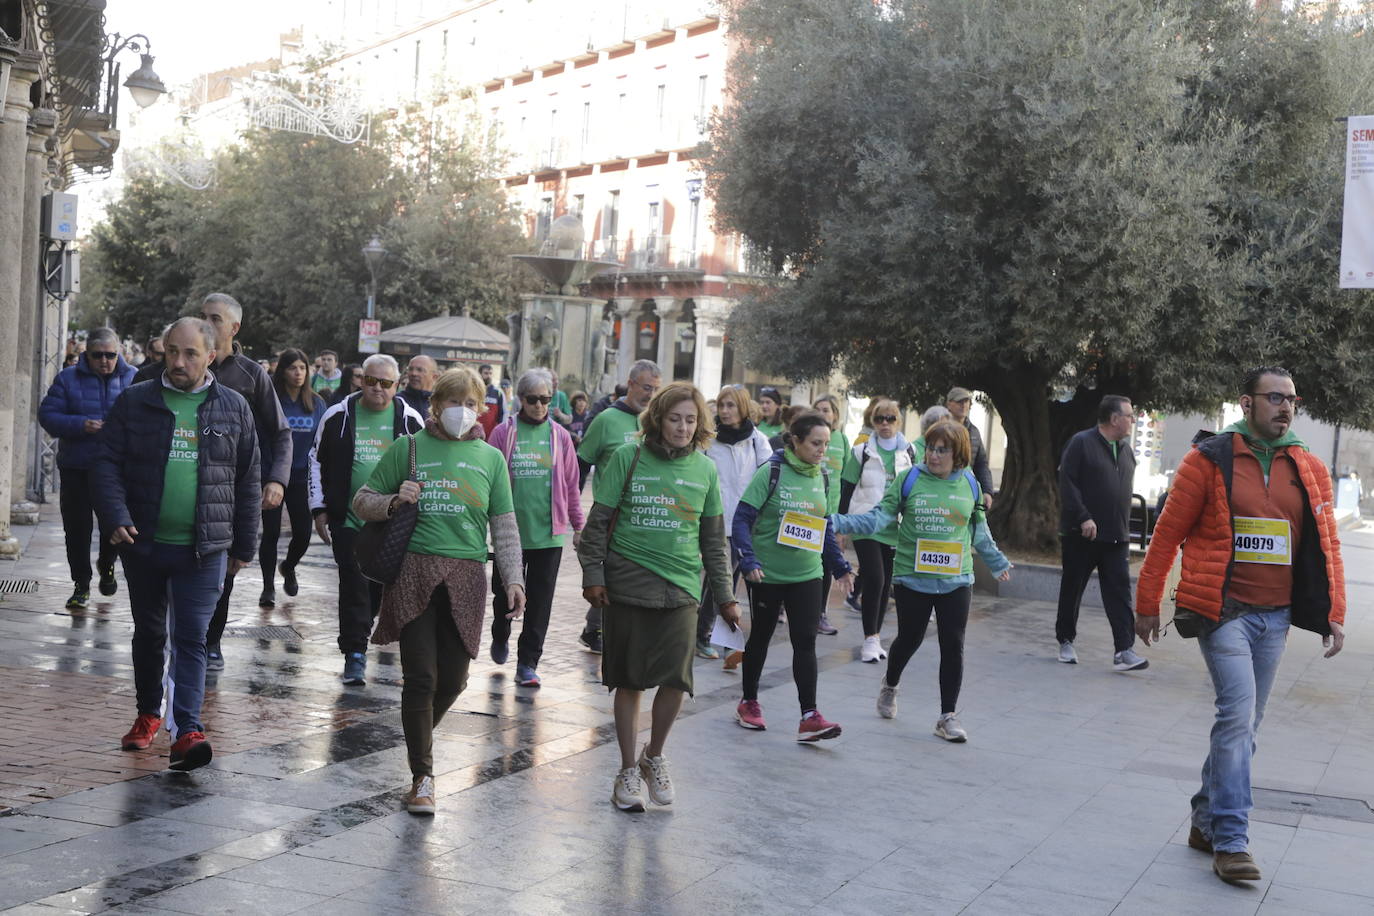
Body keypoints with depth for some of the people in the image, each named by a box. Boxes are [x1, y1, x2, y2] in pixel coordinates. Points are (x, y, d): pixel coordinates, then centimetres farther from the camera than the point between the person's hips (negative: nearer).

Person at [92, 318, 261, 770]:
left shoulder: (233, 408, 3)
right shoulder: (135, 402, 2)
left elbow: (248, 481, 8)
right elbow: (107, 464, 0)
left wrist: (244, 545, 8)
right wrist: (116, 518, -16)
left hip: (204, 550, -2)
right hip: (143, 543, 2)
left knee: (191, 639, -6)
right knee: (149, 632, 16)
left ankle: (187, 729, -10)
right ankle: (148, 713, 32)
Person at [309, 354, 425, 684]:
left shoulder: (410, 419, 3)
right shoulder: (338, 416, 2)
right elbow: (317, 461, 11)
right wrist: (319, 509, 7)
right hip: (348, 519, -1)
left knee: (385, 585, 8)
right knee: (354, 586, -4)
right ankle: (355, 655, 1)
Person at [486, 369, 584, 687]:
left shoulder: (560, 436, 5)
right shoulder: (503, 433, 0)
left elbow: (571, 485, 9)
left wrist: (578, 525, 10)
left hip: (549, 531, 1)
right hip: (510, 529, -1)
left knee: (540, 601, 2)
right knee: (504, 591, 11)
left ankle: (528, 663, 9)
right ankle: (500, 637, 40)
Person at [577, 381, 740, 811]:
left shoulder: (704, 469, 7)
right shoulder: (628, 459, -2)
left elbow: (714, 538, 14)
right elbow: (599, 521, 2)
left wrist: (725, 596, 13)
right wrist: (593, 574, -4)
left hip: (681, 588, 2)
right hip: (628, 584, -2)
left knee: (675, 680, -7)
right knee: (629, 681, 5)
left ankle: (655, 756, 19)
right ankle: (628, 770, 19)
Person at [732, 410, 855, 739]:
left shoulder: (823, 478, 5)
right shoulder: (771, 472, -12)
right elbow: (742, 519, -14)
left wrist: (840, 566, 13)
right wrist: (749, 561, -24)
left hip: (806, 575, 4)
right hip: (767, 574, -4)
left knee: (805, 642, -4)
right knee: (761, 637, 12)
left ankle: (810, 717, -7)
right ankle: (749, 703, 30)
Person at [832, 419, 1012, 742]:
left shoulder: (970, 485, 4)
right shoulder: (909, 479, -4)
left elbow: (979, 531, 18)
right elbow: (880, 517, -4)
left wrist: (997, 563, 27)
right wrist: (838, 522, -16)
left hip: (956, 581, 2)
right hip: (912, 578, -2)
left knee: (953, 646, 1)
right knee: (909, 640, 9)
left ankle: (948, 716, 11)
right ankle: (890, 685, 41)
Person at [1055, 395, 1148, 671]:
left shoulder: (1126, 450, 14)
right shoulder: (1082, 443, -7)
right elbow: (1067, 482, -14)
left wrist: (1124, 529, 15)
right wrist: (1083, 518, -21)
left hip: (1117, 537, 5)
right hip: (1081, 535, -5)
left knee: (1120, 592, -4)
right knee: (1072, 589, 8)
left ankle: (1124, 651, -9)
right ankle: (1066, 641, 22)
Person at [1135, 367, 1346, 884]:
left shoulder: (1309, 470, 8)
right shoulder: (1210, 461, -5)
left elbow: (1327, 545, 11)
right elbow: (1167, 535, 0)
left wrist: (1334, 615, 4)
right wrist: (1147, 605, 2)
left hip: (1275, 616, 5)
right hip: (1223, 610, -5)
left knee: (1245, 724, 11)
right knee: (1238, 713, -15)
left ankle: (1206, 822, 25)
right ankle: (1230, 840, -11)